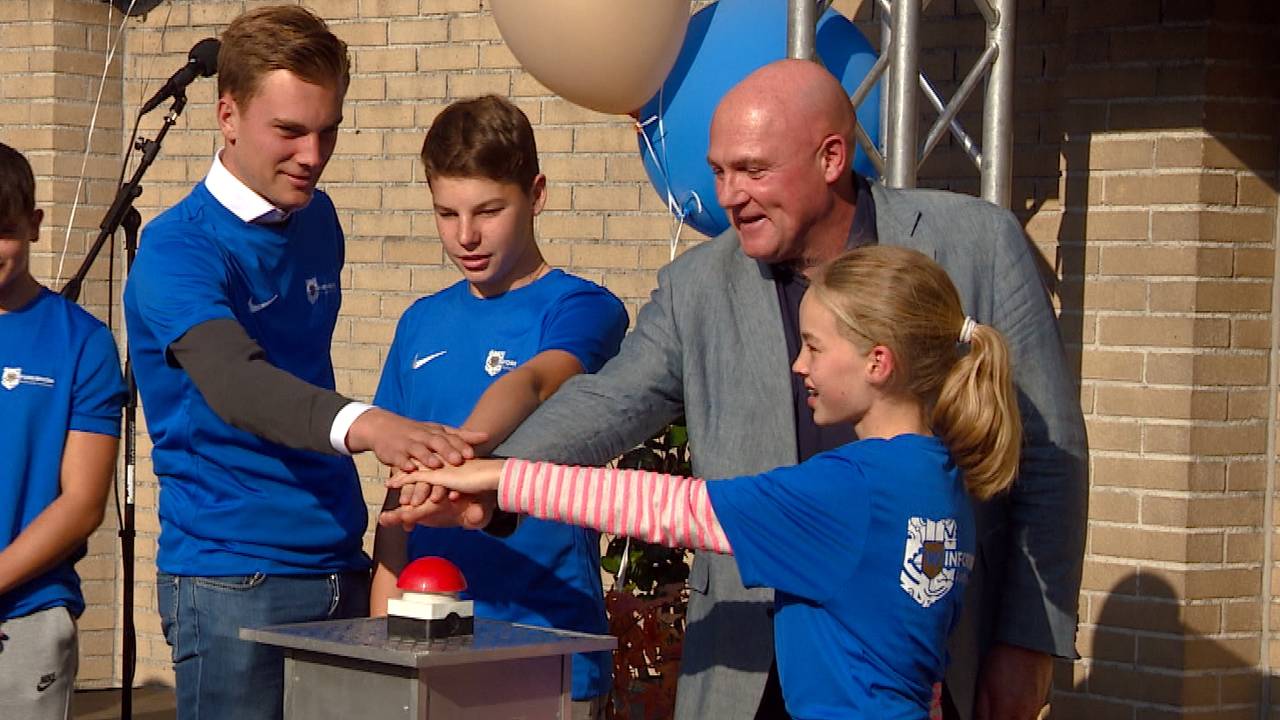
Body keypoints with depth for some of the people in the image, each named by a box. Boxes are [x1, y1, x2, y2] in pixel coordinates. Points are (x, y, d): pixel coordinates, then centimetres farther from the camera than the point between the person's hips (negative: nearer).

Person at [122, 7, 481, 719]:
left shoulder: (318, 219, 9)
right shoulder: (178, 252, -14)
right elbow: (232, 379, -32)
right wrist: (364, 425, -50)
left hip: (341, 564, 7)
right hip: (234, 579, -7)